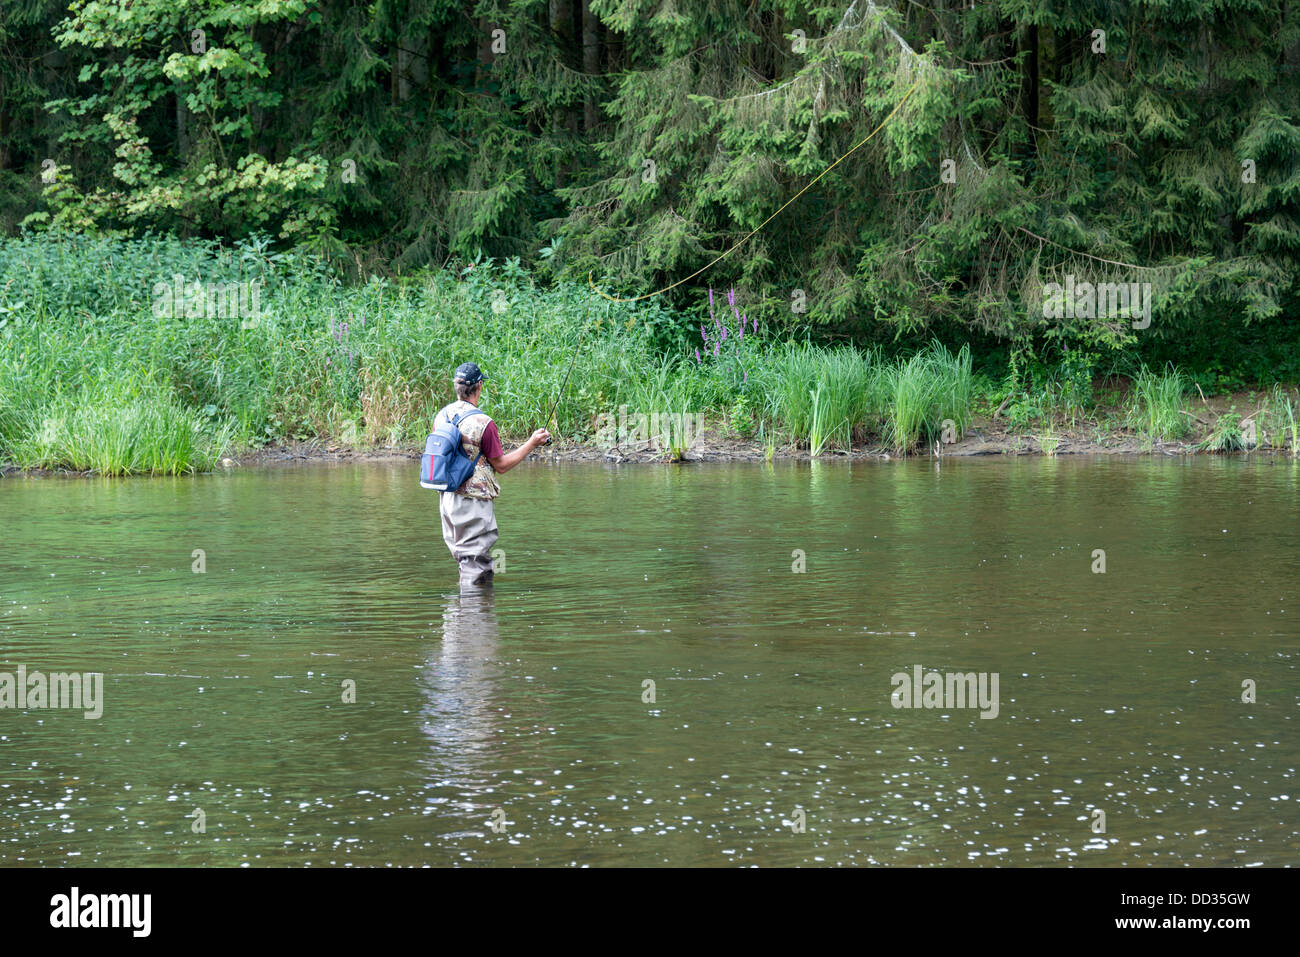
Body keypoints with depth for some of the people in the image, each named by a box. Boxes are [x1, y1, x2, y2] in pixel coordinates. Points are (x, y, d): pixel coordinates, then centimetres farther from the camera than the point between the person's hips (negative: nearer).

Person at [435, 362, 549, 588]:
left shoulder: (441, 416, 3)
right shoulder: (482, 423, -17)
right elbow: (501, 465, -9)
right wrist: (532, 443, -2)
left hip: (447, 499, 7)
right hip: (473, 502, -7)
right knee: (476, 563, -2)